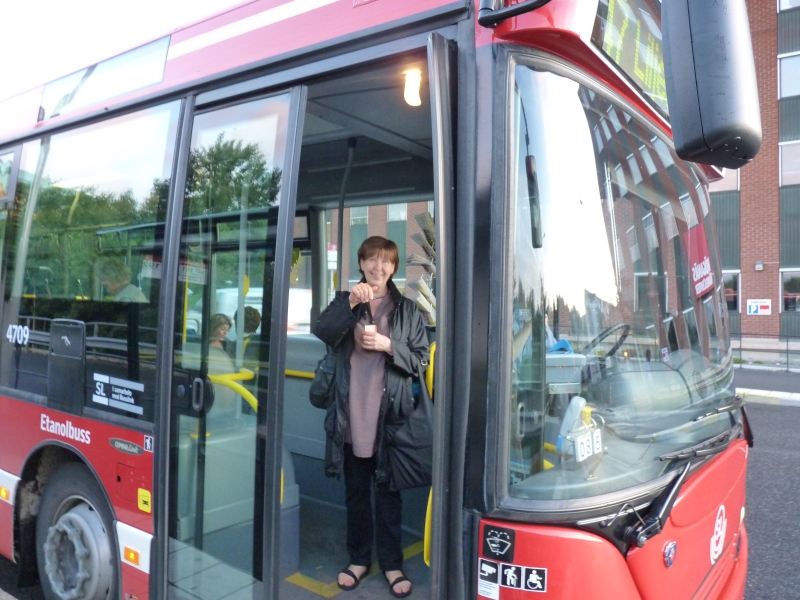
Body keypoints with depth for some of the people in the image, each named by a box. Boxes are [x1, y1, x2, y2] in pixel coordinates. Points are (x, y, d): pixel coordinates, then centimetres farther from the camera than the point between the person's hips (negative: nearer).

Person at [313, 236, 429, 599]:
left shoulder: (407, 310, 3)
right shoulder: (345, 302, 9)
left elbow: (421, 361, 1)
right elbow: (320, 333, -10)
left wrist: (389, 345, -14)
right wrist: (350, 303, -21)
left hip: (390, 413, -2)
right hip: (351, 413, 2)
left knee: (388, 491, 7)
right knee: (355, 491, 14)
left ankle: (391, 564, 22)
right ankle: (359, 558, 29)